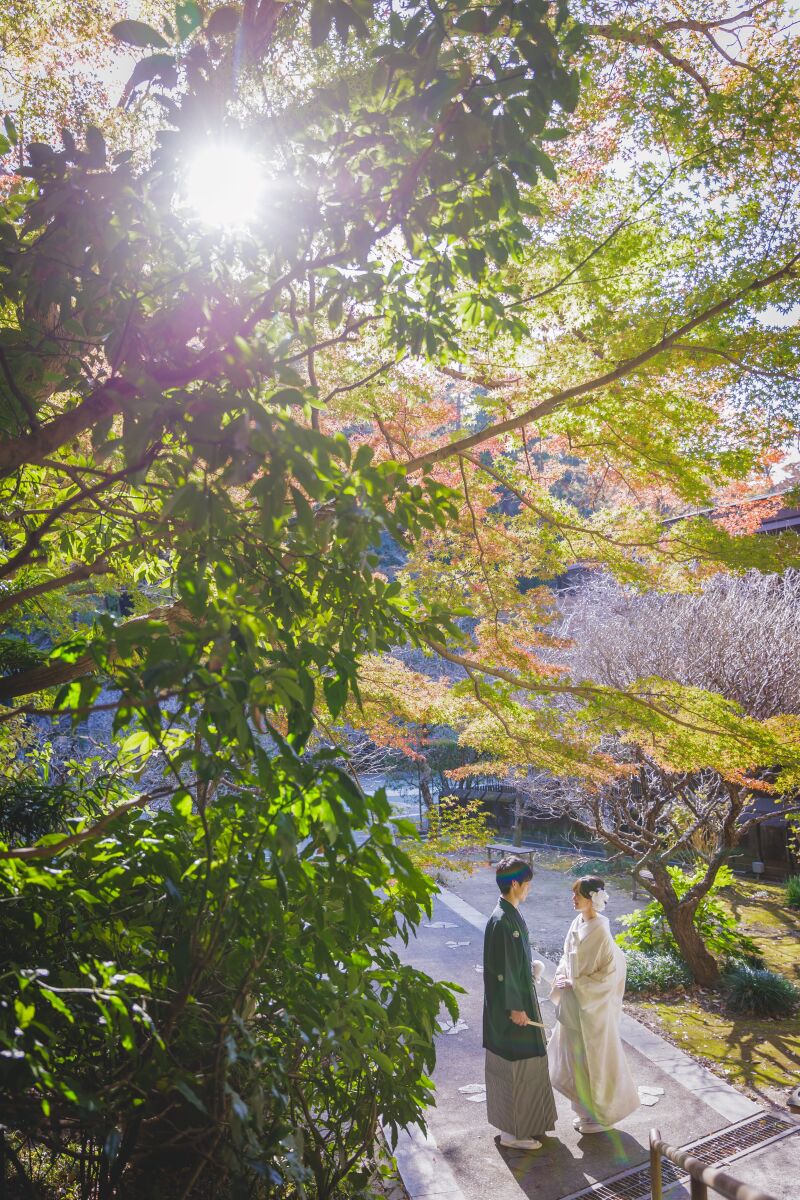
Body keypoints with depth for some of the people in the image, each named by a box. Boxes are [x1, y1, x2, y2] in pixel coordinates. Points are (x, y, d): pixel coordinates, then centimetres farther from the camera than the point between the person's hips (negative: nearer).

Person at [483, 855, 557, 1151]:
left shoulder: (510, 914, 3)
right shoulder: (502, 921, -27)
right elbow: (502, 969, -24)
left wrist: (530, 967, 9)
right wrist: (515, 1007, -20)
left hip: (519, 996, 10)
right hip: (511, 1003, -10)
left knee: (521, 1059, 22)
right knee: (515, 1065, 5)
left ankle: (525, 1120, 38)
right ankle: (513, 1131, 20)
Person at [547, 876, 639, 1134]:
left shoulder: (600, 931, -22)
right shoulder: (577, 924, 1)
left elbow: (610, 972, -20)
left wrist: (576, 985, -19)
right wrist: (562, 977, -5)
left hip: (592, 1007, -8)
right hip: (574, 1004, 8)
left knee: (594, 1060, 9)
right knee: (575, 1058, 18)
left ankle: (603, 1115, 29)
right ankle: (588, 1110, 37)